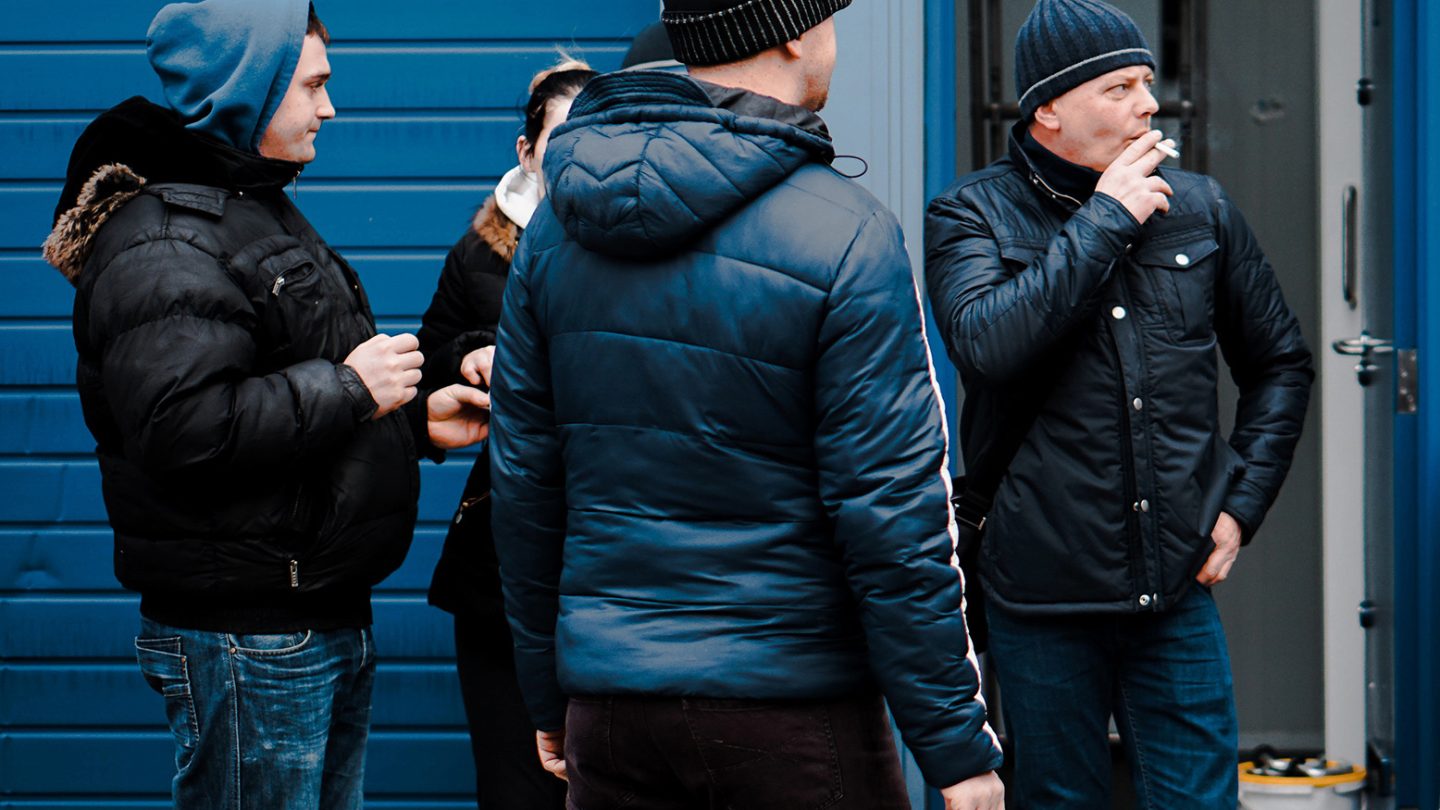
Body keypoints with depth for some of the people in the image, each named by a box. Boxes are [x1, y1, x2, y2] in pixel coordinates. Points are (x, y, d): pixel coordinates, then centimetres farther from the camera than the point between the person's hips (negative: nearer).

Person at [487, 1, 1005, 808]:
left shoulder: (555, 226, 5)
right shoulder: (846, 235, -13)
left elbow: (523, 478, 9)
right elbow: (891, 509, -15)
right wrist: (957, 745, -9)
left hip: (608, 709, 5)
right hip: (793, 711, -5)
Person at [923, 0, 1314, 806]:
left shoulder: (1200, 208, 7)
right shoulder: (972, 216, -2)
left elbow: (1281, 361, 19)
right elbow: (988, 342, -23)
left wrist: (1241, 503, 8)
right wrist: (1106, 218, -17)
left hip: (1177, 589, 3)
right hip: (1041, 594, -2)